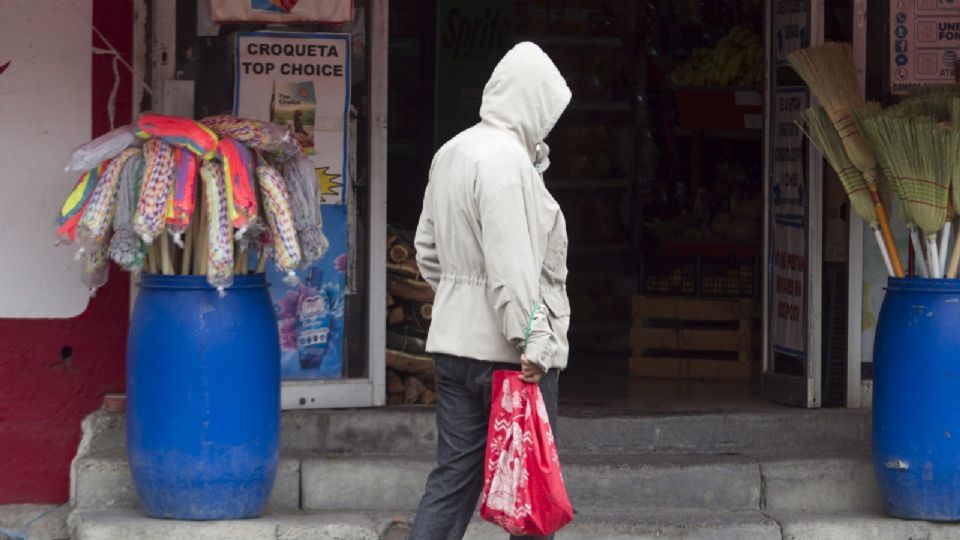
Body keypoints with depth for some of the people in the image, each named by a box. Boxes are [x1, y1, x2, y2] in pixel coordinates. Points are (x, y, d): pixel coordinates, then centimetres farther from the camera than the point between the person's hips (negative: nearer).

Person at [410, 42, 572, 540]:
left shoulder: (450, 153, 13)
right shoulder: (507, 159, -15)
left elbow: (427, 247, 20)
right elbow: (511, 262, -22)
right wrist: (532, 340, -22)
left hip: (452, 342, 9)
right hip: (505, 349, -9)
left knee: (453, 477, 10)